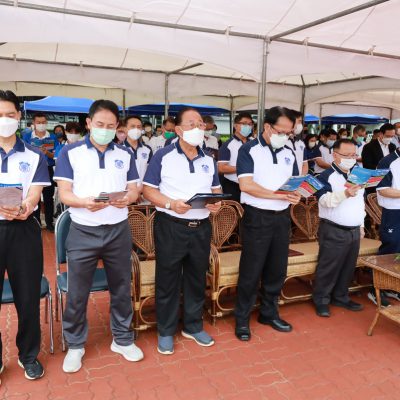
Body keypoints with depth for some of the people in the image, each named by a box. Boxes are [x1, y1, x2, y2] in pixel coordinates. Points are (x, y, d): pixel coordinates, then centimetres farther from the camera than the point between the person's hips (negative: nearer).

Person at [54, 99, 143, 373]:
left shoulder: (125, 155, 9)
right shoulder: (70, 153, 0)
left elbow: (134, 189, 7)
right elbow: (64, 193, -5)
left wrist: (128, 198, -17)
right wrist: (85, 202, -26)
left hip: (119, 230, 2)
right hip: (83, 232, -2)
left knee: (121, 288, 12)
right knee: (77, 293, 7)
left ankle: (123, 339, 30)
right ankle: (75, 345, 27)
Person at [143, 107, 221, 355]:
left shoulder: (209, 159, 10)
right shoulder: (163, 156, -5)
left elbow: (216, 189, 15)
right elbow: (148, 190, -7)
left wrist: (217, 203, -8)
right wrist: (171, 204, -22)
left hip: (201, 227, 5)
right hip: (171, 226, -4)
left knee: (197, 278, 15)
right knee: (168, 280, 6)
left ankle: (194, 326, 33)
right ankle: (166, 331, 24)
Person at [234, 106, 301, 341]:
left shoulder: (289, 153, 11)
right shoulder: (249, 150, -7)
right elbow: (246, 184, -18)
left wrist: (296, 195, -10)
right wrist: (278, 195, -21)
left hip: (282, 217, 6)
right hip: (257, 217, -6)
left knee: (277, 270, 14)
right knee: (251, 271, 2)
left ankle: (269, 313, 32)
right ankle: (242, 319, 18)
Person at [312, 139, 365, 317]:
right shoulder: (326, 176, -11)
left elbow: (360, 203, 21)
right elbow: (326, 201, -25)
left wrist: (361, 225, 18)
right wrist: (345, 194, -40)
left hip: (354, 231, 7)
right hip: (333, 231, -7)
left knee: (348, 267, 15)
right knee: (328, 267, 1)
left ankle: (341, 297, 30)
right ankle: (321, 300, 15)